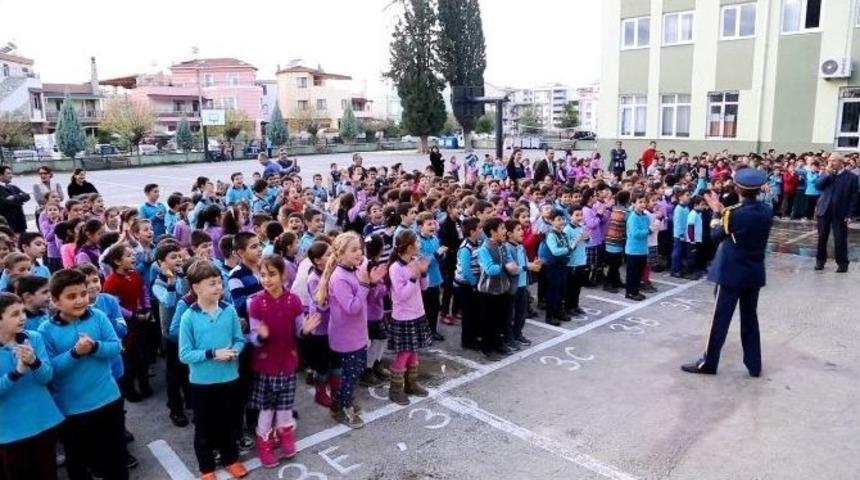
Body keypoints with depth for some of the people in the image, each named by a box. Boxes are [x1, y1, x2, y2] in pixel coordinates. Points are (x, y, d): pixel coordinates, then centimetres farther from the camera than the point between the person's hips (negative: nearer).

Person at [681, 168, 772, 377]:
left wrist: (717, 213, 8)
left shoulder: (733, 213, -19)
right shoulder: (767, 212, -1)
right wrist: (723, 211, 11)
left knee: (720, 319, 3)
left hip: (732, 273, -6)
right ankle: (754, 365, 23)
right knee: (750, 318, 15)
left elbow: (715, 235, -5)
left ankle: (708, 363, 13)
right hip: (755, 273, 6)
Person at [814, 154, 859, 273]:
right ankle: (820, 260, 20)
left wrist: (849, 214, -10)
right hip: (823, 210, 3)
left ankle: (842, 263, 10)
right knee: (822, 237, 9)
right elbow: (818, 186, -6)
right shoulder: (826, 174, 8)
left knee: (840, 239, 1)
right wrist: (827, 173, -15)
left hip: (840, 213, -3)